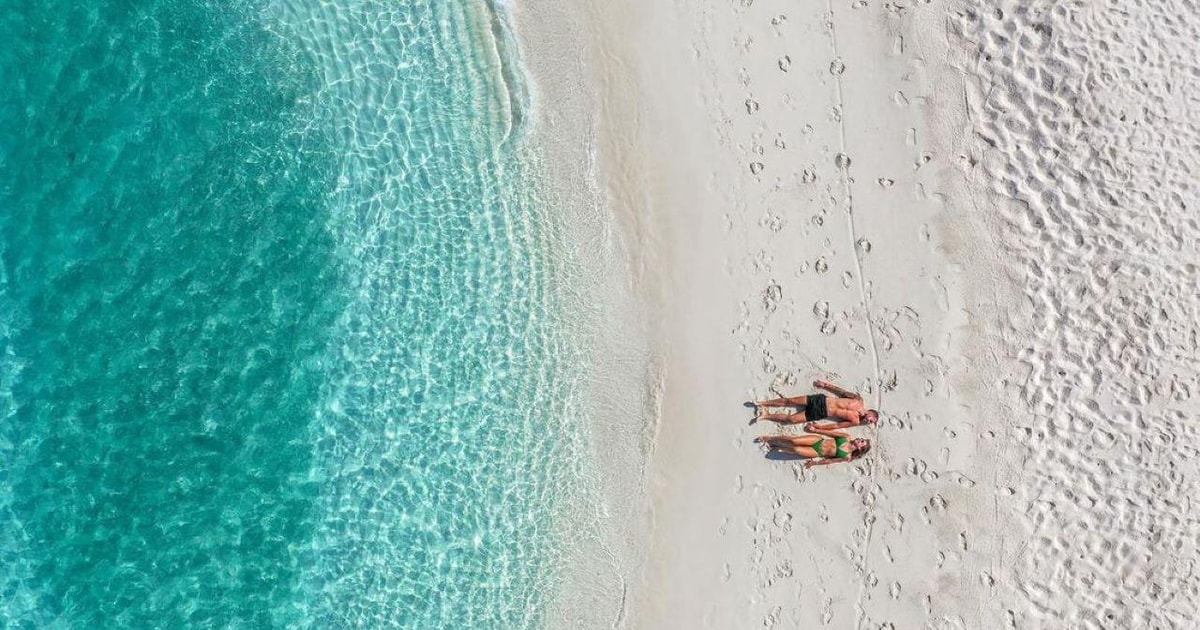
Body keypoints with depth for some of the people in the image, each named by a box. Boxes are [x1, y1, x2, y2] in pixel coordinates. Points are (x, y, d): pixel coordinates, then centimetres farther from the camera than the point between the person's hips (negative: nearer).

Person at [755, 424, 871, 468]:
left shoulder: (847, 457, -5)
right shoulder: (847, 437, 3)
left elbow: (831, 460, -4)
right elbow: (830, 432, 4)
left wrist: (815, 462, -6)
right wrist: (815, 430, -1)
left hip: (817, 453, -3)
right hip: (818, 440, 3)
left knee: (796, 450, -25)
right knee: (794, 441, -20)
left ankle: (776, 447, 2)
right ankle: (769, 438, 0)